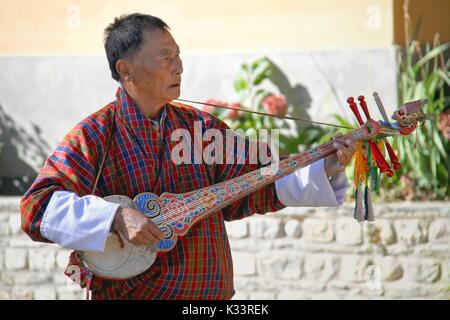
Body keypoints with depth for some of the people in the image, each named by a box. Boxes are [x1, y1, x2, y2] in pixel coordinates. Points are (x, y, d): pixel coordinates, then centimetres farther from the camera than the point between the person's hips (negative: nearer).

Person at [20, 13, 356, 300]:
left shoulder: (201, 127, 8)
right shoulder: (94, 136, -7)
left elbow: (254, 188, 9)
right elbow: (37, 208, -16)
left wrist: (325, 170, -2)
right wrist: (116, 217, -28)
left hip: (211, 290, 5)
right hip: (129, 291, -4)